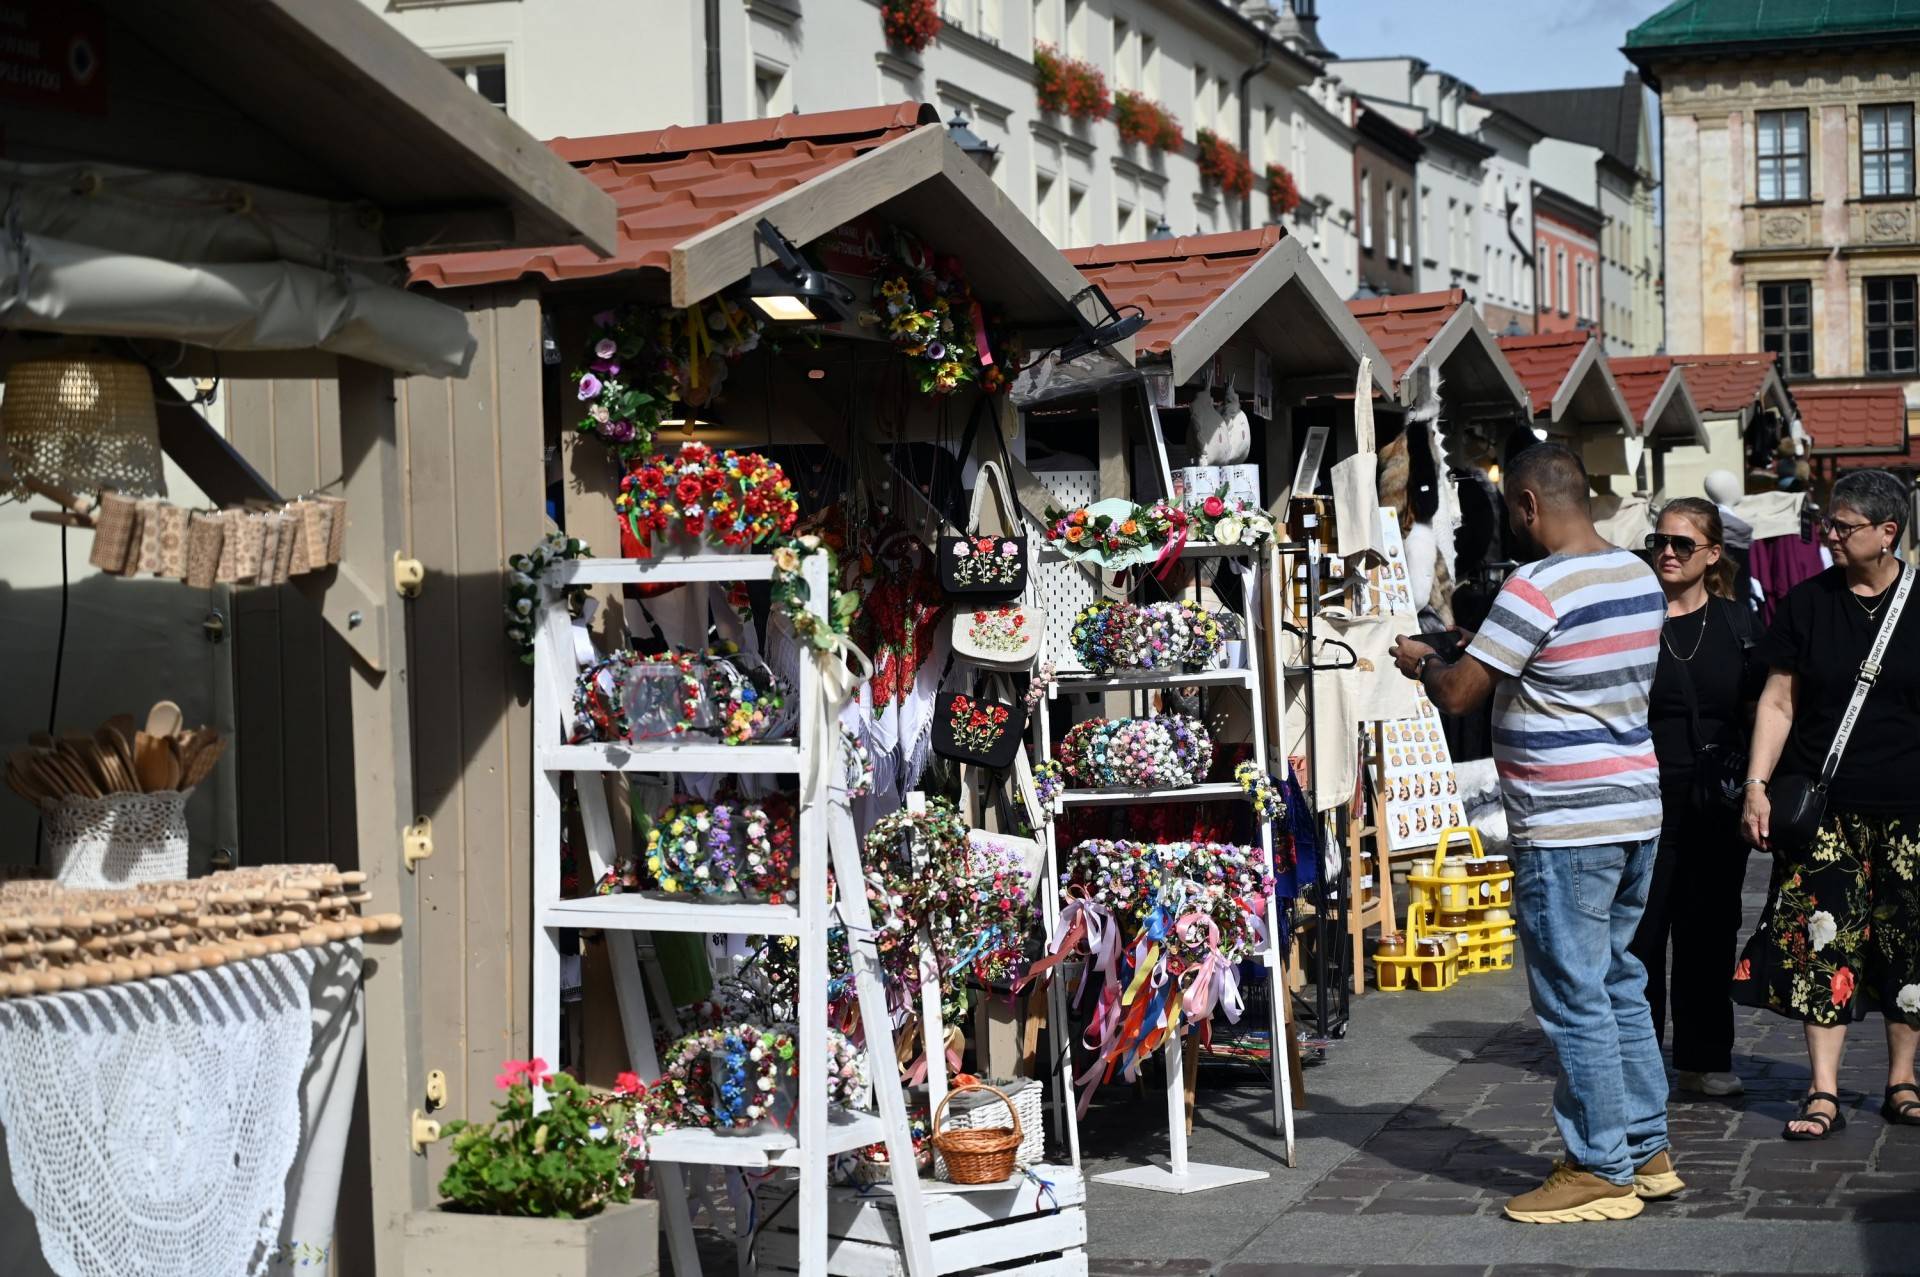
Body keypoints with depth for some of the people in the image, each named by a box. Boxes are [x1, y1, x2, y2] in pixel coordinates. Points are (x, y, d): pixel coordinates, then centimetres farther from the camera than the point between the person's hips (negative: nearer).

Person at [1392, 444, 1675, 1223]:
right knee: (1620, 989, 17)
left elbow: (1457, 695, -15)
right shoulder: (1639, 578, 10)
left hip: (1565, 829, -9)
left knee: (1575, 1000, -1)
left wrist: (1421, 661, 6)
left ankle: (1601, 1173, 6)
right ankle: (1646, 1152, 24)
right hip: (1636, 814, 9)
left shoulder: (1538, 588, -18)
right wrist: (1477, 653, 20)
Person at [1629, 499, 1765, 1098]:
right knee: (1641, 929, -1)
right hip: (1647, 797, -3)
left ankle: (1703, 1058, 19)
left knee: (1710, 929, 9)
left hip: (1717, 802, 3)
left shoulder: (1736, 621, 8)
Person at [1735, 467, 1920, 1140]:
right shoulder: (1806, 603, 5)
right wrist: (1757, 786, -3)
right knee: (1823, 941, -5)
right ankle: (1824, 1091, -3)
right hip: (1824, 805, 0)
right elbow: (1779, 701, 5)